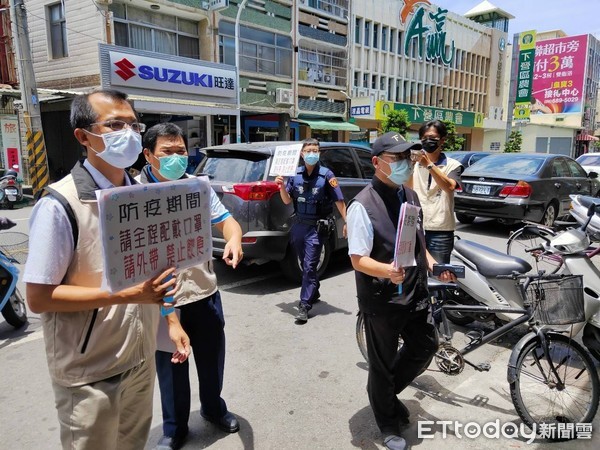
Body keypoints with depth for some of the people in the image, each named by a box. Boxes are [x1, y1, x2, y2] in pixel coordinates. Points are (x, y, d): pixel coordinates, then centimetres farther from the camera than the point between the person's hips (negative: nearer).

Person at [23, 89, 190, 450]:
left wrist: (171, 321, 5)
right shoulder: (61, 205, -20)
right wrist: (125, 294, -26)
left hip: (142, 359, 6)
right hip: (90, 374, -6)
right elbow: (38, 297, -19)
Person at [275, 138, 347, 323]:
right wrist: (281, 187, -9)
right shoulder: (295, 174, 5)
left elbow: (339, 201, -6)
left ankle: (304, 305, 0)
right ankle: (314, 293, 38)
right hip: (298, 225, 5)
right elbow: (287, 200, 9)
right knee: (306, 264, 18)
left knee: (309, 266, -6)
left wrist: (346, 222, -11)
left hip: (316, 227, -5)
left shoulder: (326, 175, -7)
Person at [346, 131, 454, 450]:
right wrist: (388, 271, -37)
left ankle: (388, 392, 46)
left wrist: (431, 264, 2)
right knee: (382, 364, 12)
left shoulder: (411, 197, 6)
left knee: (425, 348, 20)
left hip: (416, 294, 7)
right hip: (381, 301, -7)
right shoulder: (363, 205, -19)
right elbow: (358, 260, -20)